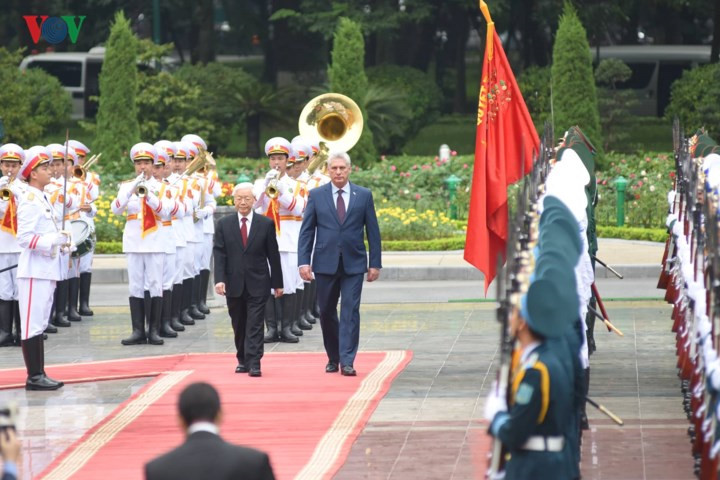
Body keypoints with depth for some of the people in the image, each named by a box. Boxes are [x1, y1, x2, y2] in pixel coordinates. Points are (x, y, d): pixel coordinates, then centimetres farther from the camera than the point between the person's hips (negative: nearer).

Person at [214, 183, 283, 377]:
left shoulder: (266, 224, 2)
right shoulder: (224, 224, 5)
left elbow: (273, 255, 4)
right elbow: (219, 254, 0)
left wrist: (277, 283, 5)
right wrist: (219, 279, -12)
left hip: (258, 283, -2)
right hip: (234, 284, 2)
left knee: (255, 325, -7)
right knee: (239, 325, 10)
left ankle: (254, 363, -11)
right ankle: (243, 360, 22)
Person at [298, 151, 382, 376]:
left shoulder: (364, 195, 4)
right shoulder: (316, 195, 4)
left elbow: (372, 231, 6)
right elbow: (306, 230, 2)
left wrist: (375, 263, 1)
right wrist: (304, 261, -7)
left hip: (353, 263, -1)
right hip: (325, 263, 1)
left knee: (350, 311, -8)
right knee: (326, 312, 8)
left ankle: (347, 361, -9)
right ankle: (333, 358, 23)